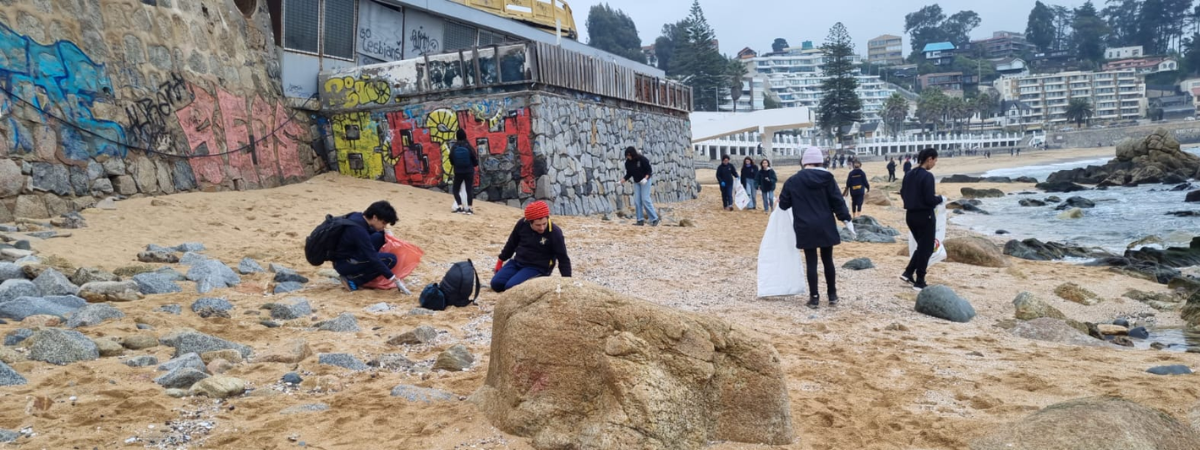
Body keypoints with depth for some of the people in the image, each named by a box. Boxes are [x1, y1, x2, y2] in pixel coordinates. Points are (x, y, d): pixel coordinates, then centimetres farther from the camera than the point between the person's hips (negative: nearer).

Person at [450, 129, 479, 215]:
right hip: (469, 172, -1)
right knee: (469, 190, 7)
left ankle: (460, 207, 3)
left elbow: (451, 162, 4)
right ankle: (469, 208, 2)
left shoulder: (454, 148, -6)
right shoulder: (469, 147, -10)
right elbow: (475, 161, -4)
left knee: (456, 190, 15)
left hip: (458, 172, 1)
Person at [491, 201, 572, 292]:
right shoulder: (522, 223, -9)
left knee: (510, 287, -23)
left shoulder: (554, 232, -21)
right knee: (496, 284, -5)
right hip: (517, 262, 5)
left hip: (538, 268, -5)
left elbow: (563, 258, -14)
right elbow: (512, 243, 10)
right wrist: (501, 260, 18)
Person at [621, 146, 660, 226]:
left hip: (645, 181, -6)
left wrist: (645, 178, -30)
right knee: (637, 201, 0)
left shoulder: (642, 159, -18)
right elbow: (628, 174, 6)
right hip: (636, 182, 6)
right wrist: (622, 181, -7)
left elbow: (649, 171, -14)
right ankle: (640, 220, 4)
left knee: (645, 199, -12)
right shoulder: (628, 163, -3)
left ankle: (654, 219, -5)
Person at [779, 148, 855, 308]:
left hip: (805, 228, -1)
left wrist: (781, 200, 28)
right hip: (826, 227, 1)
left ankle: (814, 297, 5)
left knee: (811, 262, 4)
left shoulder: (792, 181, -2)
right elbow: (838, 201, -3)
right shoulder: (827, 177, -2)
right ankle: (832, 295, 19)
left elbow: (783, 204, 5)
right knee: (828, 261, 12)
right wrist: (846, 220, 3)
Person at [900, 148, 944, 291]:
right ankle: (919, 282, 10)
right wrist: (940, 198, -1)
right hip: (925, 216, -8)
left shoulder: (909, 175, 6)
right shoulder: (927, 176, -18)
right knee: (926, 249, 5)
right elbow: (930, 200, -20)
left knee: (921, 246, 22)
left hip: (910, 215, 8)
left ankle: (908, 273, 16)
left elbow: (903, 194, 14)